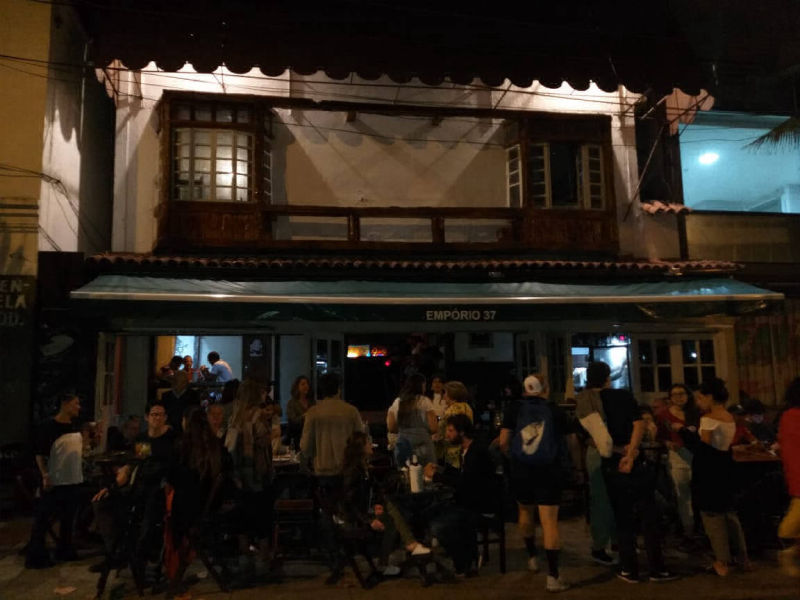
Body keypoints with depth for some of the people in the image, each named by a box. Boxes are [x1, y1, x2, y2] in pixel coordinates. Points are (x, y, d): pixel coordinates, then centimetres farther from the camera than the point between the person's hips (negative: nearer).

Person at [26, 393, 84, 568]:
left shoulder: (76, 426, 6)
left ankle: (65, 551, 29)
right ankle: (36, 556, 10)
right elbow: (40, 454, -15)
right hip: (54, 482, -7)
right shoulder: (48, 427, -14)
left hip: (74, 480, 7)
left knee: (68, 518, 17)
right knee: (42, 519, 1)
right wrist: (45, 475, -23)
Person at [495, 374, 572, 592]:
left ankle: (532, 558, 39)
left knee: (525, 512, 24)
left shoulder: (514, 408, 0)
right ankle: (553, 576, -7)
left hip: (521, 469, 1)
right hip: (549, 471, -1)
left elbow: (502, 443, -3)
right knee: (550, 521, -3)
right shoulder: (556, 410, 1)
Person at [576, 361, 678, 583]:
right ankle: (657, 569, 13)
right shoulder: (624, 396, -2)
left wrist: (619, 450, -3)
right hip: (635, 464, -2)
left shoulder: (583, 404, 1)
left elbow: (593, 440, -3)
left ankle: (629, 570, 18)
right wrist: (630, 455, -17)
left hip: (611, 467, 2)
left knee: (623, 519, 12)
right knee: (648, 515, 9)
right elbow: (639, 424, -13)